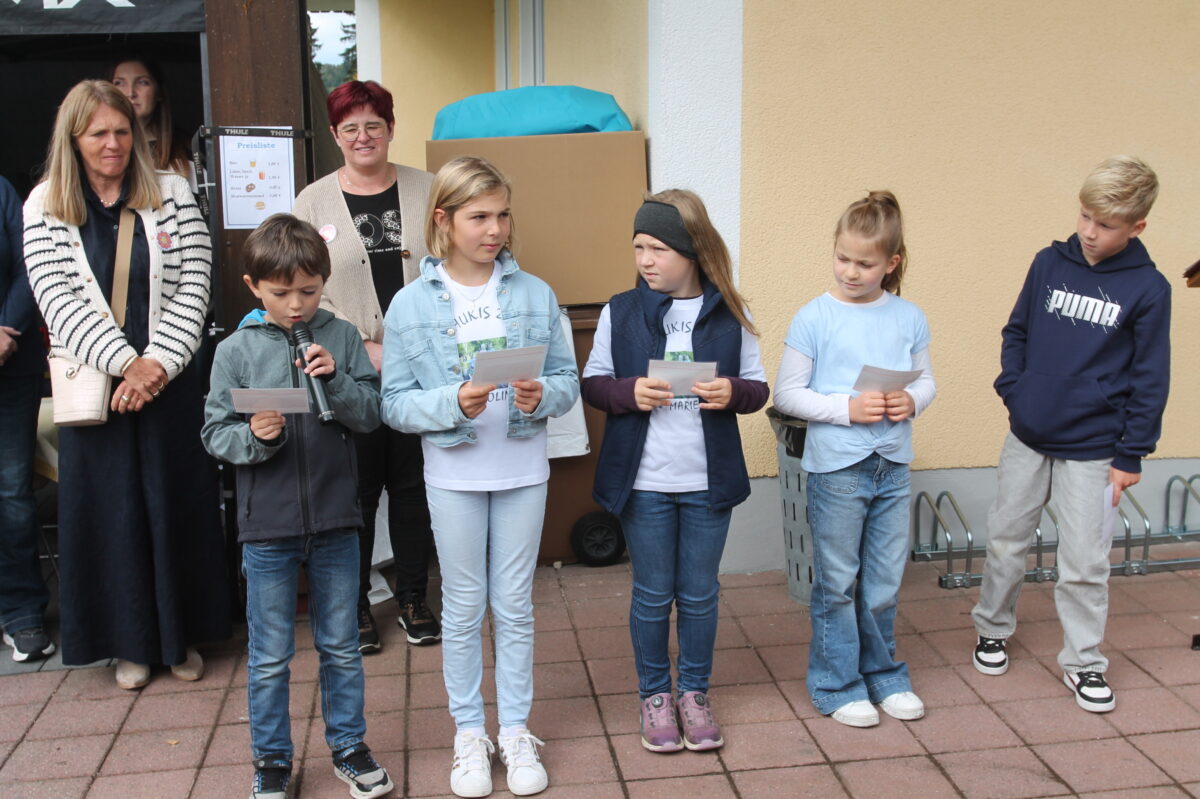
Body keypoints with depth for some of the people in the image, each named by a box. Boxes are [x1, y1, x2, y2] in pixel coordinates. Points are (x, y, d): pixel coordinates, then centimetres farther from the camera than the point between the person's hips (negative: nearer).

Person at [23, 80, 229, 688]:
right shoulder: (45, 207, 2)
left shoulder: (172, 195, 3)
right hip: (93, 385, 0)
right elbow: (58, 299, -7)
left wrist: (157, 361, -14)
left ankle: (182, 635, 23)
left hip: (170, 382, 0)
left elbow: (192, 289, -2)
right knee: (110, 510, 6)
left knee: (177, 506, 7)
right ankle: (130, 642, 21)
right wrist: (125, 363, -17)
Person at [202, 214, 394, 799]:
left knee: (341, 647, 16)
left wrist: (336, 379, -19)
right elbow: (215, 433, -3)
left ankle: (348, 745, 34)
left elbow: (372, 414, -3)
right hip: (267, 525, -1)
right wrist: (253, 437, -22)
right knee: (269, 656, 12)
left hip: (335, 520, 1)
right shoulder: (235, 351, -3)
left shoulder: (341, 338, -1)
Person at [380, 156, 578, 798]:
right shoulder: (411, 304, -5)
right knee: (464, 608, 11)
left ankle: (515, 731, 27)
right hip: (452, 477, -1)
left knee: (514, 606, 12)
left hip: (523, 473, 1)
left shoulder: (535, 294, -1)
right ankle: (469, 735, 27)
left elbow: (568, 379, 2)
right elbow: (394, 403, -7)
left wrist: (543, 396, -19)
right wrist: (454, 404, -23)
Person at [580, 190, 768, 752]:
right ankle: (655, 695, 28)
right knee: (652, 595, 10)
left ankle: (695, 693, 30)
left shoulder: (729, 315, -1)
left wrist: (733, 392, -18)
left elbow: (757, 386, 4)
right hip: (643, 480, 0)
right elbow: (593, 383, 2)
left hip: (709, 480, 1)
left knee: (700, 595, 12)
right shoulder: (619, 313, -2)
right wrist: (629, 393, -18)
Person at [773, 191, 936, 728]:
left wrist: (913, 401, -10)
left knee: (885, 582, 15)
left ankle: (883, 674, 34)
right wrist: (848, 408, -19)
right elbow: (787, 394, -8)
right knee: (838, 582, 8)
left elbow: (927, 379, 12)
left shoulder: (909, 318, 3)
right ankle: (837, 684, 23)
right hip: (836, 467, -3)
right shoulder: (814, 318, -8)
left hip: (893, 466, 4)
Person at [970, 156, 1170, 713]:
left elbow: (1150, 378, -3)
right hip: (1027, 437, 3)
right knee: (1005, 540, 13)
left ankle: (1083, 660, 22)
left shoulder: (1148, 288, -7)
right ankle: (992, 630, 34)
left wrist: (1131, 455, -5)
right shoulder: (1050, 264, -1)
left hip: (1092, 449, -2)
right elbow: (1016, 332, 11)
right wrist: (1013, 391, -4)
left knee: (1084, 560, 4)